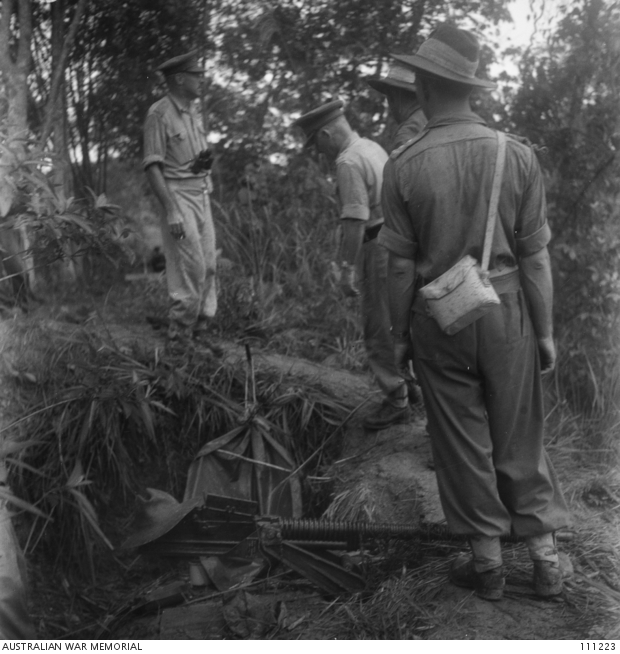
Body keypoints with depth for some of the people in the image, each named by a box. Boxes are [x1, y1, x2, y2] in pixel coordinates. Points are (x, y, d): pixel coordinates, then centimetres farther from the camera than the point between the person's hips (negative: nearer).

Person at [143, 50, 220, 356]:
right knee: (191, 267, -10)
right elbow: (152, 166, -16)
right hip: (177, 194, -8)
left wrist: (204, 161, 3)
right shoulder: (159, 114, -11)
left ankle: (200, 331, 16)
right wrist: (171, 211, -22)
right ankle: (179, 339, -1)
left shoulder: (192, 112, 14)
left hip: (201, 194, 8)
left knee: (208, 266, 7)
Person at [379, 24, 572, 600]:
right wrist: (545, 331, 4)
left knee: (462, 443, 12)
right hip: (506, 312, 2)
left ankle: (487, 563, 22)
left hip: (438, 317, -1)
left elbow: (401, 264, -8)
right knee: (518, 438, 15)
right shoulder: (517, 156, -7)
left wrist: (398, 333, 4)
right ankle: (545, 559, 23)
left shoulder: (403, 166, -11)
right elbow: (534, 255, -5)